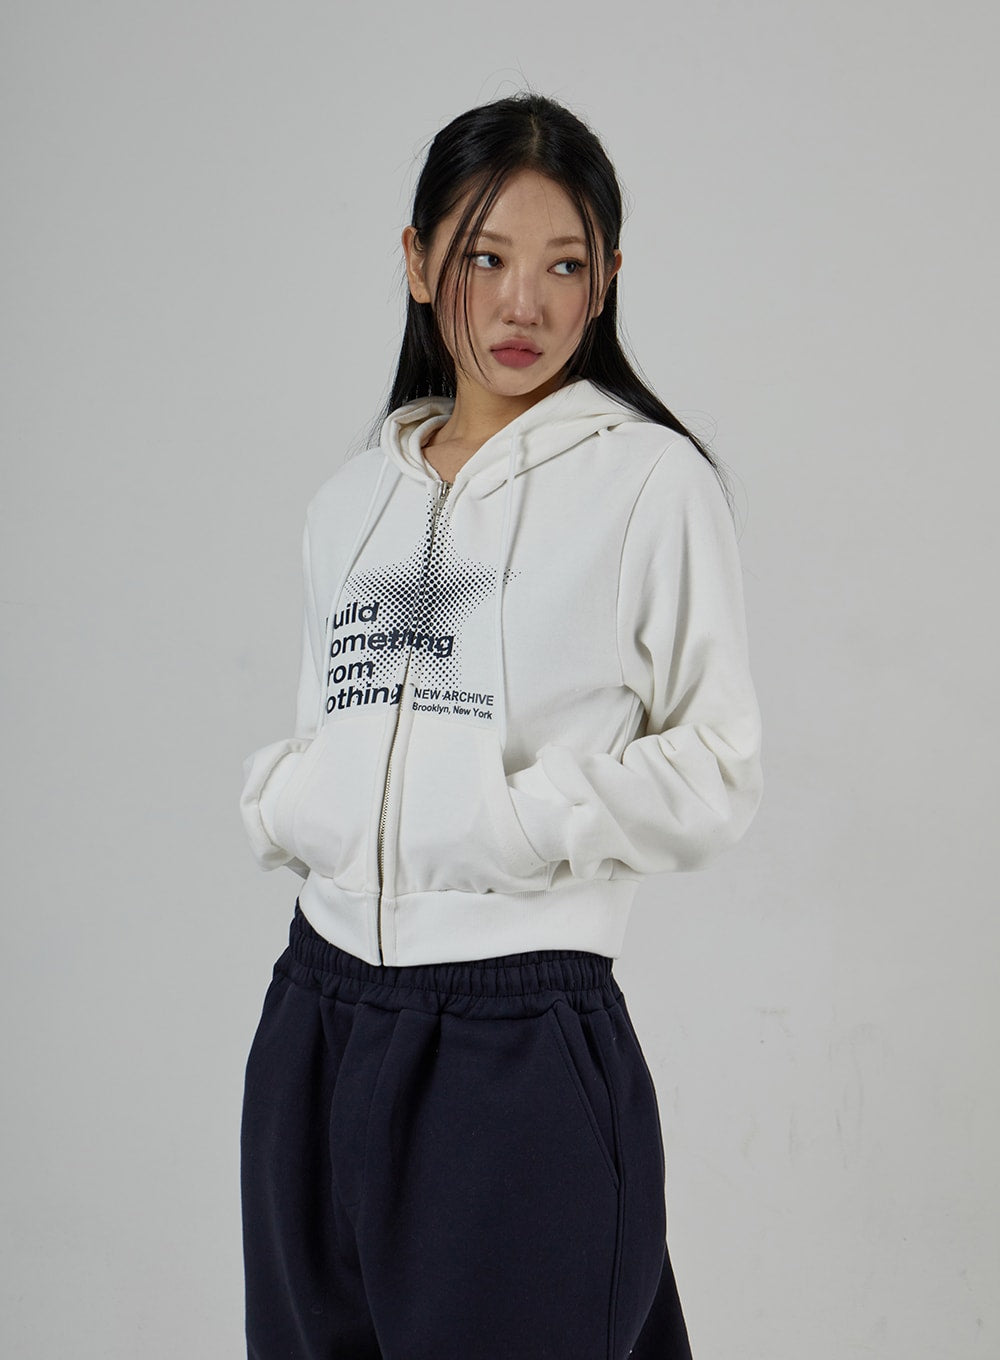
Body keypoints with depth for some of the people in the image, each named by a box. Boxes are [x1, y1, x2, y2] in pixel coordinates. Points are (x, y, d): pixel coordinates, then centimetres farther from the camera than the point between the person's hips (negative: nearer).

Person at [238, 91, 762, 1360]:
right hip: (317, 1019, 5)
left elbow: (718, 773, -5)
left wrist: (527, 818, -18)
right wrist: (278, 800, -2)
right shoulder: (354, 494, 11)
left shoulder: (650, 479, -5)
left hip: (526, 1042, -5)